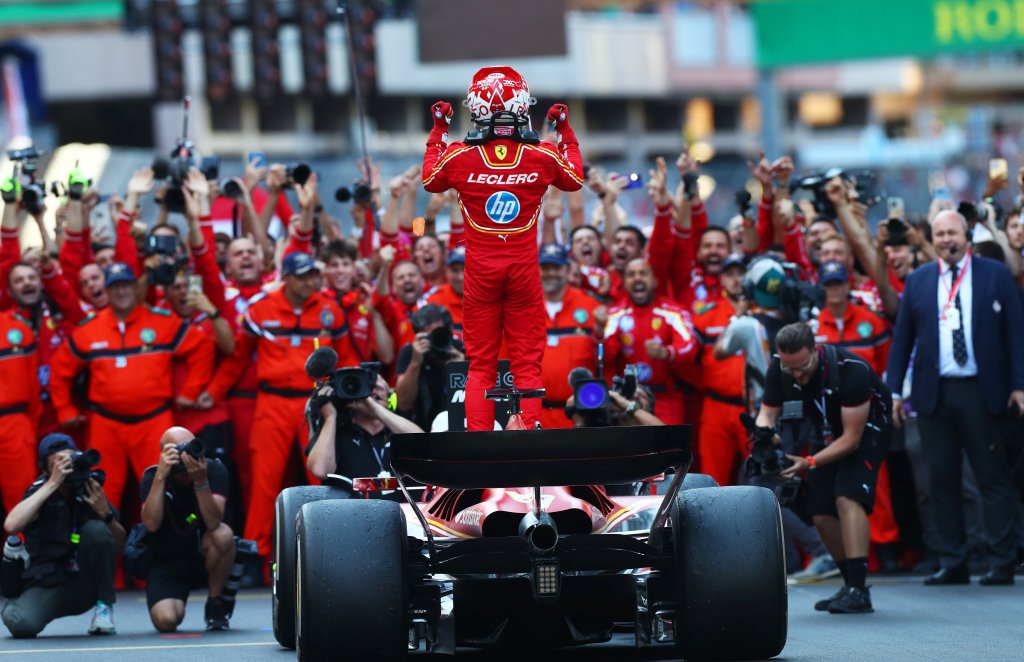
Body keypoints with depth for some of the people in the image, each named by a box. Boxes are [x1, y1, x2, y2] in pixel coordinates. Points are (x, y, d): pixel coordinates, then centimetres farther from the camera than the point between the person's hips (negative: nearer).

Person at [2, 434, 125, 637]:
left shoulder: (88, 490, 0)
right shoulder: (40, 491, -6)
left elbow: (120, 544, 2)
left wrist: (105, 512, -19)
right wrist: (52, 484, -25)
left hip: (86, 585, 2)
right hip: (48, 583, -2)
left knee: (96, 529, -23)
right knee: (21, 623, -31)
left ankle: (104, 607, -8)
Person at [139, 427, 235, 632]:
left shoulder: (214, 469, -15)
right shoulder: (152, 477, -13)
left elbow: (213, 523, -28)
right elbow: (151, 524, -29)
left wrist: (200, 480, -40)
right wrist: (161, 476, -35)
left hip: (203, 551, 0)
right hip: (165, 560, 0)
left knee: (223, 535, -35)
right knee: (166, 621, -25)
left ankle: (215, 603, -9)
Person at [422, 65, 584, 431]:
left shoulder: (459, 156, -9)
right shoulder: (543, 156, -8)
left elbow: (430, 181, 14)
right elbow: (575, 179, 14)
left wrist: (438, 131, 22)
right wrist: (565, 131, 24)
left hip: (480, 270, 0)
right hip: (523, 270, 0)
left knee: (481, 363, 7)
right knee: (527, 363, 5)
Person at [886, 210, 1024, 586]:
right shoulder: (918, 281, 11)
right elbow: (902, 338, 12)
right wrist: (894, 389, 6)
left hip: (979, 392, -3)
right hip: (933, 393, 3)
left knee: (992, 477, -2)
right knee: (941, 480, 3)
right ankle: (952, 563, 7)